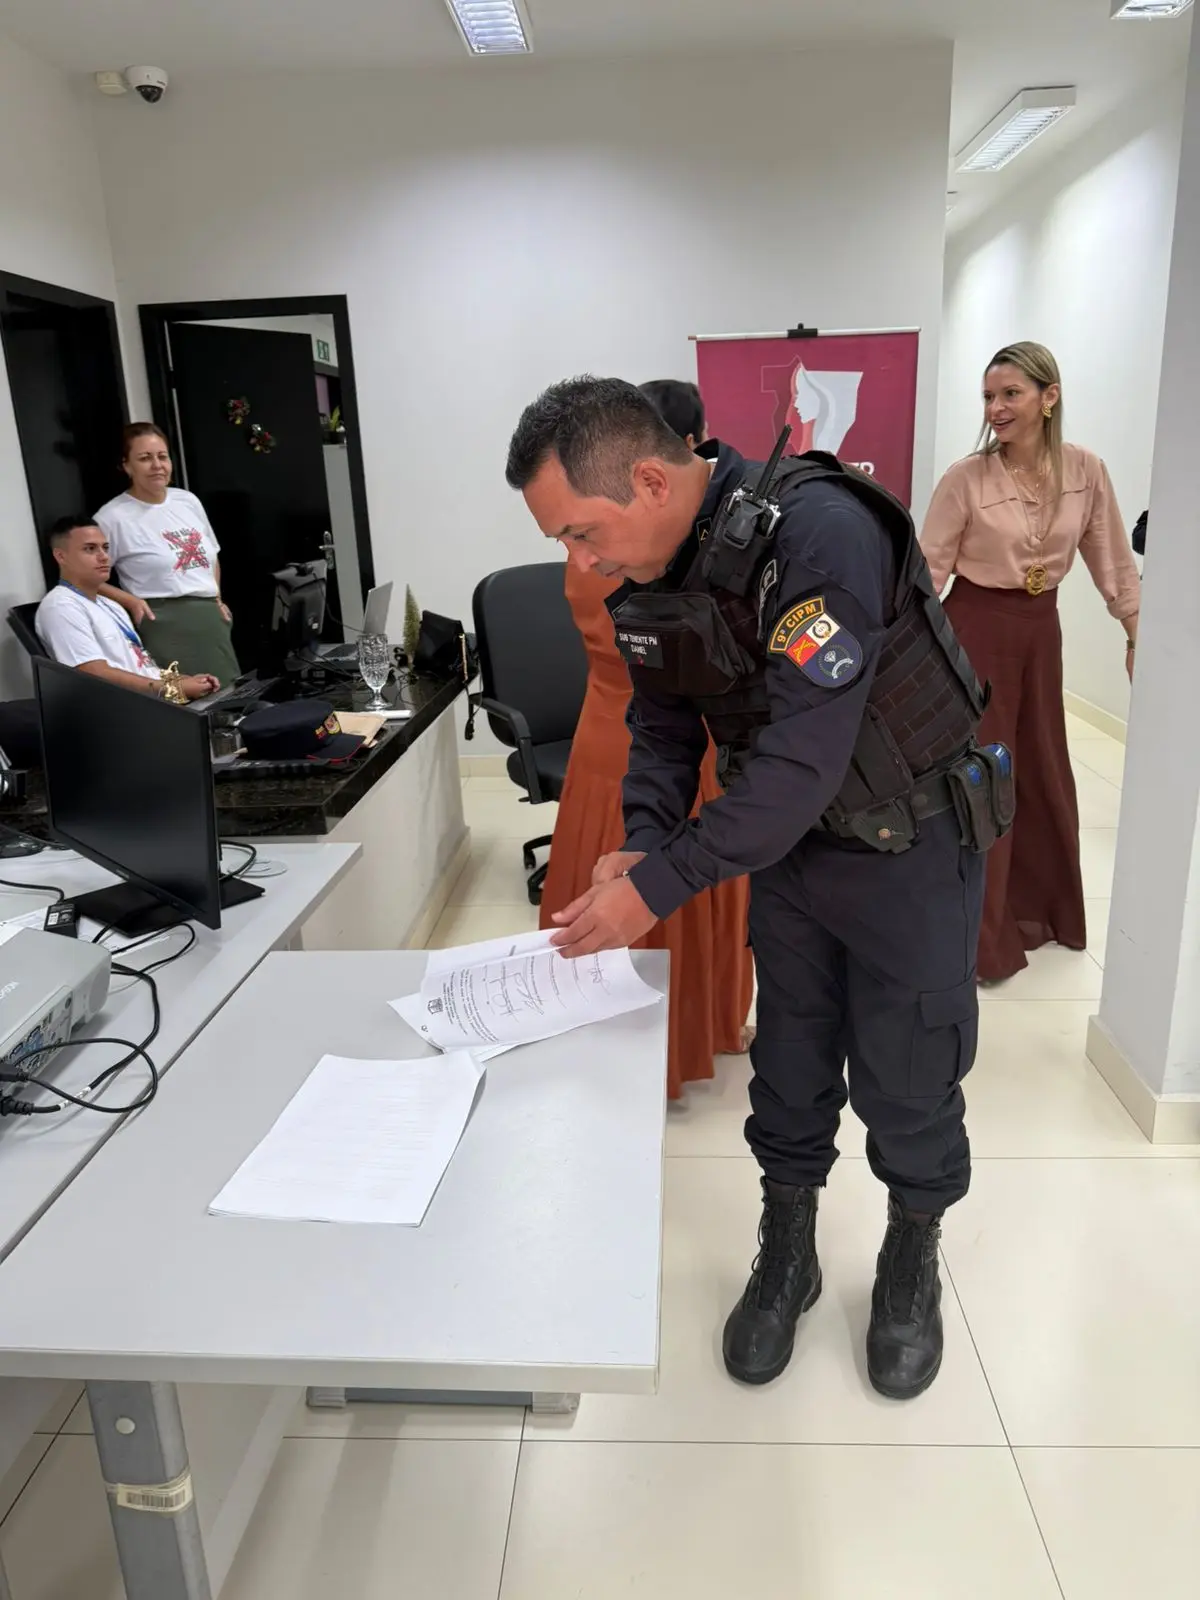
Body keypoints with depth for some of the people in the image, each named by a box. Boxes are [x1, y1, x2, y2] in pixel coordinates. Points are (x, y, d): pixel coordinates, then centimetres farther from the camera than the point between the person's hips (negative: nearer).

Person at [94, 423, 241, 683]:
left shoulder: (188, 501, 13)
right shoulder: (113, 517, -5)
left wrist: (217, 598, 14)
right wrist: (131, 601, -13)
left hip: (210, 617, 6)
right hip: (166, 623, -6)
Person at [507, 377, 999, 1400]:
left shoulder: (821, 534, -31)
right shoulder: (645, 579, -7)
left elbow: (802, 759, -34)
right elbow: (663, 727, 3)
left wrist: (657, 888, -31)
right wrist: (643, 845, -15)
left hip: (908, 844, -5)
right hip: (786, 843, 6)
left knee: (907, 1078, 9)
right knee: (789, 1065, 15)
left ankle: (913, 1260, 36)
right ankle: (787, 1256, 37)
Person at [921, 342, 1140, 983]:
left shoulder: (1086, 472, -2)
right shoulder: (965, 478, -12)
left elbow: (1111, 559, 6)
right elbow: (930, 568, -10)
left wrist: (1138, 632, 7)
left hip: (1040, 628, 4)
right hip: (976, 629, -4)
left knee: (1043, 768, 15)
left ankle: (1040, 906, 37)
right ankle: (979, 931, 15)